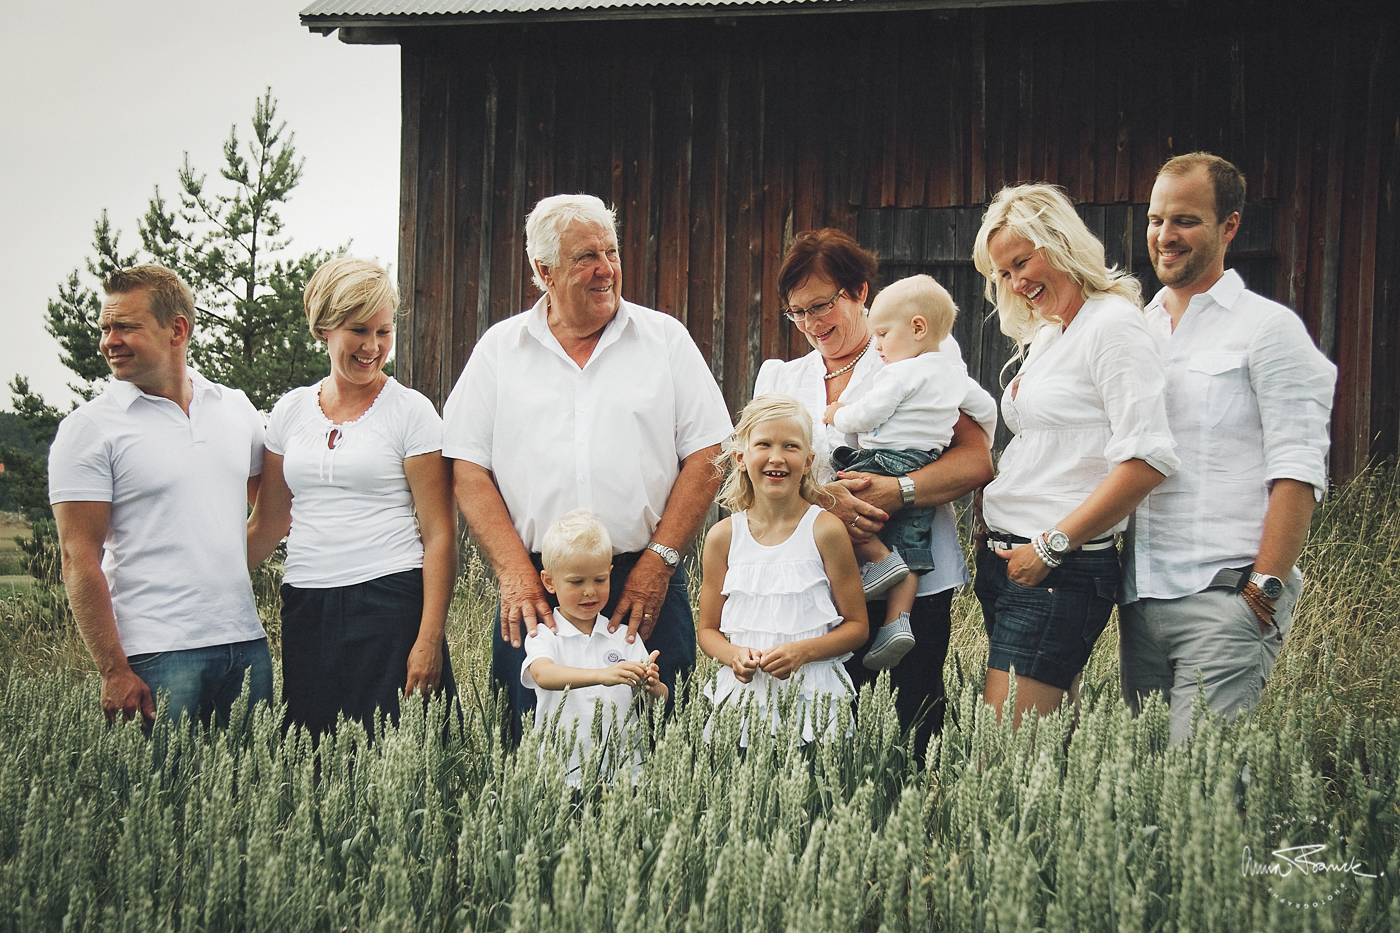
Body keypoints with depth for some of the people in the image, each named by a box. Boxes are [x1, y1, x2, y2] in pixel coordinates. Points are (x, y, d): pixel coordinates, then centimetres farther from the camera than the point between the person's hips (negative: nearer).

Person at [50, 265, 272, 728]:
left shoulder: (236, 408, 10)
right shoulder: (89, 428, -4)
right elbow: (80, 560, -8)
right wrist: (113, 671, -13)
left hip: (246, 642, 4)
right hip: (158, 655, -4)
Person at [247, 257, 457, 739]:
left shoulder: (411, 411, -1)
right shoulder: (290, 411, 11)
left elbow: (439, 533, -5)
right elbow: (267, 523, 18)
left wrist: (430, 639, -12)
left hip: (391, 603, -4)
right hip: (305, 608, 4)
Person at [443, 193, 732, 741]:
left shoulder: (666, 338, 8)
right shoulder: (499, 349, 8)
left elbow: (707, 455, 3)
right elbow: (469, 469, 4)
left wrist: (658, 561, -6)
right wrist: (514, 572, -7)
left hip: (644, 586, 0)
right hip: (534, 592, 0)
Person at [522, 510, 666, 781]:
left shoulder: (623, 636, 13)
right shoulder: (544, 635, 5)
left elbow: (661, 701, 8)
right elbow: (543, 675, -17)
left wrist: (651, 686, -16)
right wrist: (602, 675, -32)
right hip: (562, 766, -2)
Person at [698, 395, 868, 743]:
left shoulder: (825, 530, -3)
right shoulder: (723, 537, 4)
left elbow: (857, 626, 1)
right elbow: (708, 630, 12)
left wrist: (802, 651, -15)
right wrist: (733, 655, -10)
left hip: (813, 696, -2)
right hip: (742, 691, 2)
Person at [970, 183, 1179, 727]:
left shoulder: (1112, 325, -10)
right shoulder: (1043, 336, 19)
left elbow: (1147, 460, -19)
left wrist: (1051, 545, -17)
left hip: (1062, 572, -9)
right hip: (1005, 559, 9)